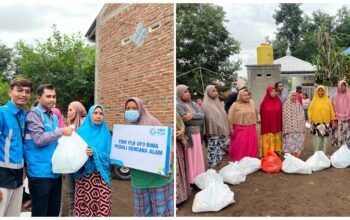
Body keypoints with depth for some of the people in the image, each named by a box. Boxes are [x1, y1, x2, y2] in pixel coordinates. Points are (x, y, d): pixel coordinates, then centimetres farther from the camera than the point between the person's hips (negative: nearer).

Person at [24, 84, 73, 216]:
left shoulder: (54, 117, 14)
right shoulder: (34, 113, -10)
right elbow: (39, 140, -21)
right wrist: (61, 132, -16)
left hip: (55, 172, 8)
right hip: (40, 173, -7)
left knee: (54, 212, 16)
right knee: (40, 213, 3)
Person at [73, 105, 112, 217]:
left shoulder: (106, 133, 6)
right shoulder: (81, 131, 5)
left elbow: (109, 155, 1)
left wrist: (95, 153, -15)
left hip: (101, 175, 0)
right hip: (83, 175, 0)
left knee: (102, 206, -4)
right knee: (83, 205, 1)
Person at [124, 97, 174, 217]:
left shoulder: (152, 122, -9)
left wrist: (168, 166, -25)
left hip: (157, 175, -5)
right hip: (139, 177, 5)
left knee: (161, 209, 4)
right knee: (142, 209, 14)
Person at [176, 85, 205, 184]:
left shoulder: (193, 104, 13)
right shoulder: (178, 105, -8)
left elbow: (202, 115, -1)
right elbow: (185, 120, -18)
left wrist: (192, 115, -18)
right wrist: (198, 120, -8)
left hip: (196, 134, 7)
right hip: (187, 135, -7)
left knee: (198, 157, 13)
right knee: (190, 159, -1)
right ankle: (190, 180, 9)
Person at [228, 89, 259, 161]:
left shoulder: (252, 104, 9)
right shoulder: (235, 105, -5)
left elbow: (255, 116, 19)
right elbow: (231, 118, -5)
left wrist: (254, 124, 16)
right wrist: (231, 129, -8)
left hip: (251, 129, 4)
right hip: (239, 130, -4)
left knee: (251, 146, 9)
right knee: (239, 147, -2)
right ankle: (238, 160, 9)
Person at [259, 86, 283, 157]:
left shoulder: (279, 102, 4)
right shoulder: (264, 103, -5)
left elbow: (281, 114, 5)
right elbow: (262, 115, -3)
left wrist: (281, 126, 2)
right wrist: (263, 126, -5)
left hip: (277, 126, 3)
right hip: (267, 126, -3)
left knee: (276, 141, 10)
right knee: (268, 142, 2)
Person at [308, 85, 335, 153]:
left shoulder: (327, 101, 4)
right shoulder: (314, 101, 1)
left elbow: (331, 111, 9)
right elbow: (310, 110, 1)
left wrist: (332, 119, 9)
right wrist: (310, 118, -10)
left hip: (326, 122, 2)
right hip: (316, 122, -2)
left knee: (325, 137, 7)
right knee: (317, 137, -2)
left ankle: (324, 152, 18)